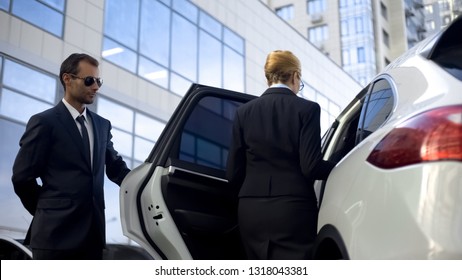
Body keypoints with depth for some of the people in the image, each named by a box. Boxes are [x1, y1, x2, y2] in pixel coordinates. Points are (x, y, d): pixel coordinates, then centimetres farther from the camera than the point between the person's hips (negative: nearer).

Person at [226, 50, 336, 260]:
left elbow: (233, 173, 4)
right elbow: (311, 167, -11)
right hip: (292, 211, -4)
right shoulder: (307, 109, -4)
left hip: (251, 211, 4)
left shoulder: (244, 112, 6)